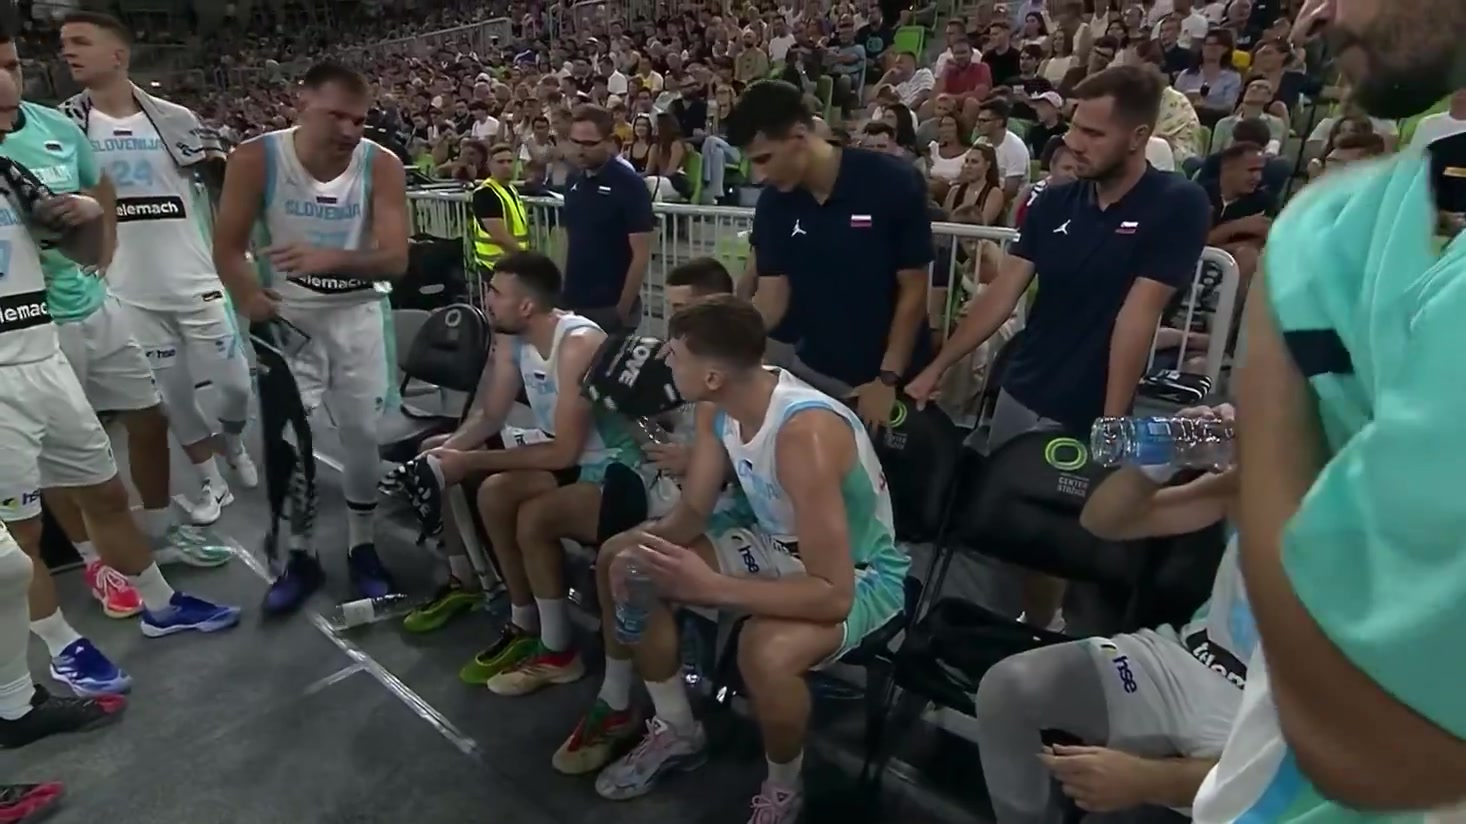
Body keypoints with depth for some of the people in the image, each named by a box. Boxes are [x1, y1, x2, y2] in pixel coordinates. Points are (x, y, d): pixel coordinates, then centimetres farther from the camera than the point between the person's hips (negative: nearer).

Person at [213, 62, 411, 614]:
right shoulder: (255, 160, -15)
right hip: (286, 315, 0)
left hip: (356, 315, 0)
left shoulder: (382, 167, -15)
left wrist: (332, 258, -38)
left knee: (364, 434, 5)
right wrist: (253, 305, -21)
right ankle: (299, 557, 20)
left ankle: (361, 547, 24)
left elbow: (395, 259, -21)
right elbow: (228, 247, -8)